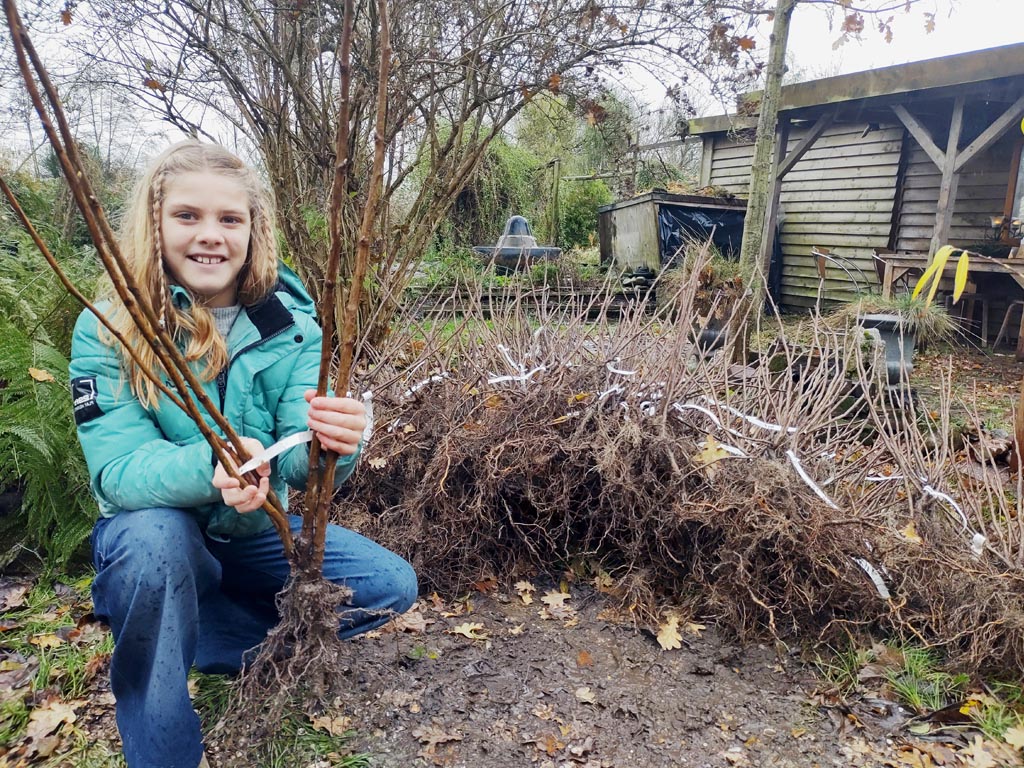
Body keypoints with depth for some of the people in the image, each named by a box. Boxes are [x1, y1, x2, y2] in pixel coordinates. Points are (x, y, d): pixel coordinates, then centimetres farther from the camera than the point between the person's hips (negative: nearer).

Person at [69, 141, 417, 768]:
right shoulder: (107, 331, -17)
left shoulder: (288, 321, -12)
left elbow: (299, 462, -21)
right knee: (153, 536, -36)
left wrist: (334, 444, -46)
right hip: (158, 536, -2)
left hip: (256, 533, 3)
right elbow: (116, 470, -25)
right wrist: (211, 466, -46)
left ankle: (198, 639, 1)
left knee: (391, 584, -9)